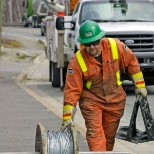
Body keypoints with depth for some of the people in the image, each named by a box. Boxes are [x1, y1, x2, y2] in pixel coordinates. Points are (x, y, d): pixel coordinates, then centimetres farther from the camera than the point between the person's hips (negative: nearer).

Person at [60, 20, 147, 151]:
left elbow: (131, 62, 4)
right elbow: (71, 90, -16)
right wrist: (68, 116, -18)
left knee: (109, 136, 12)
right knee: (95, 133, -18)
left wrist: (140, 85, 8)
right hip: (91, 101, -3)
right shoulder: (77, 61, -19)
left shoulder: (116, 46, -14)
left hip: (115, 100, 3)